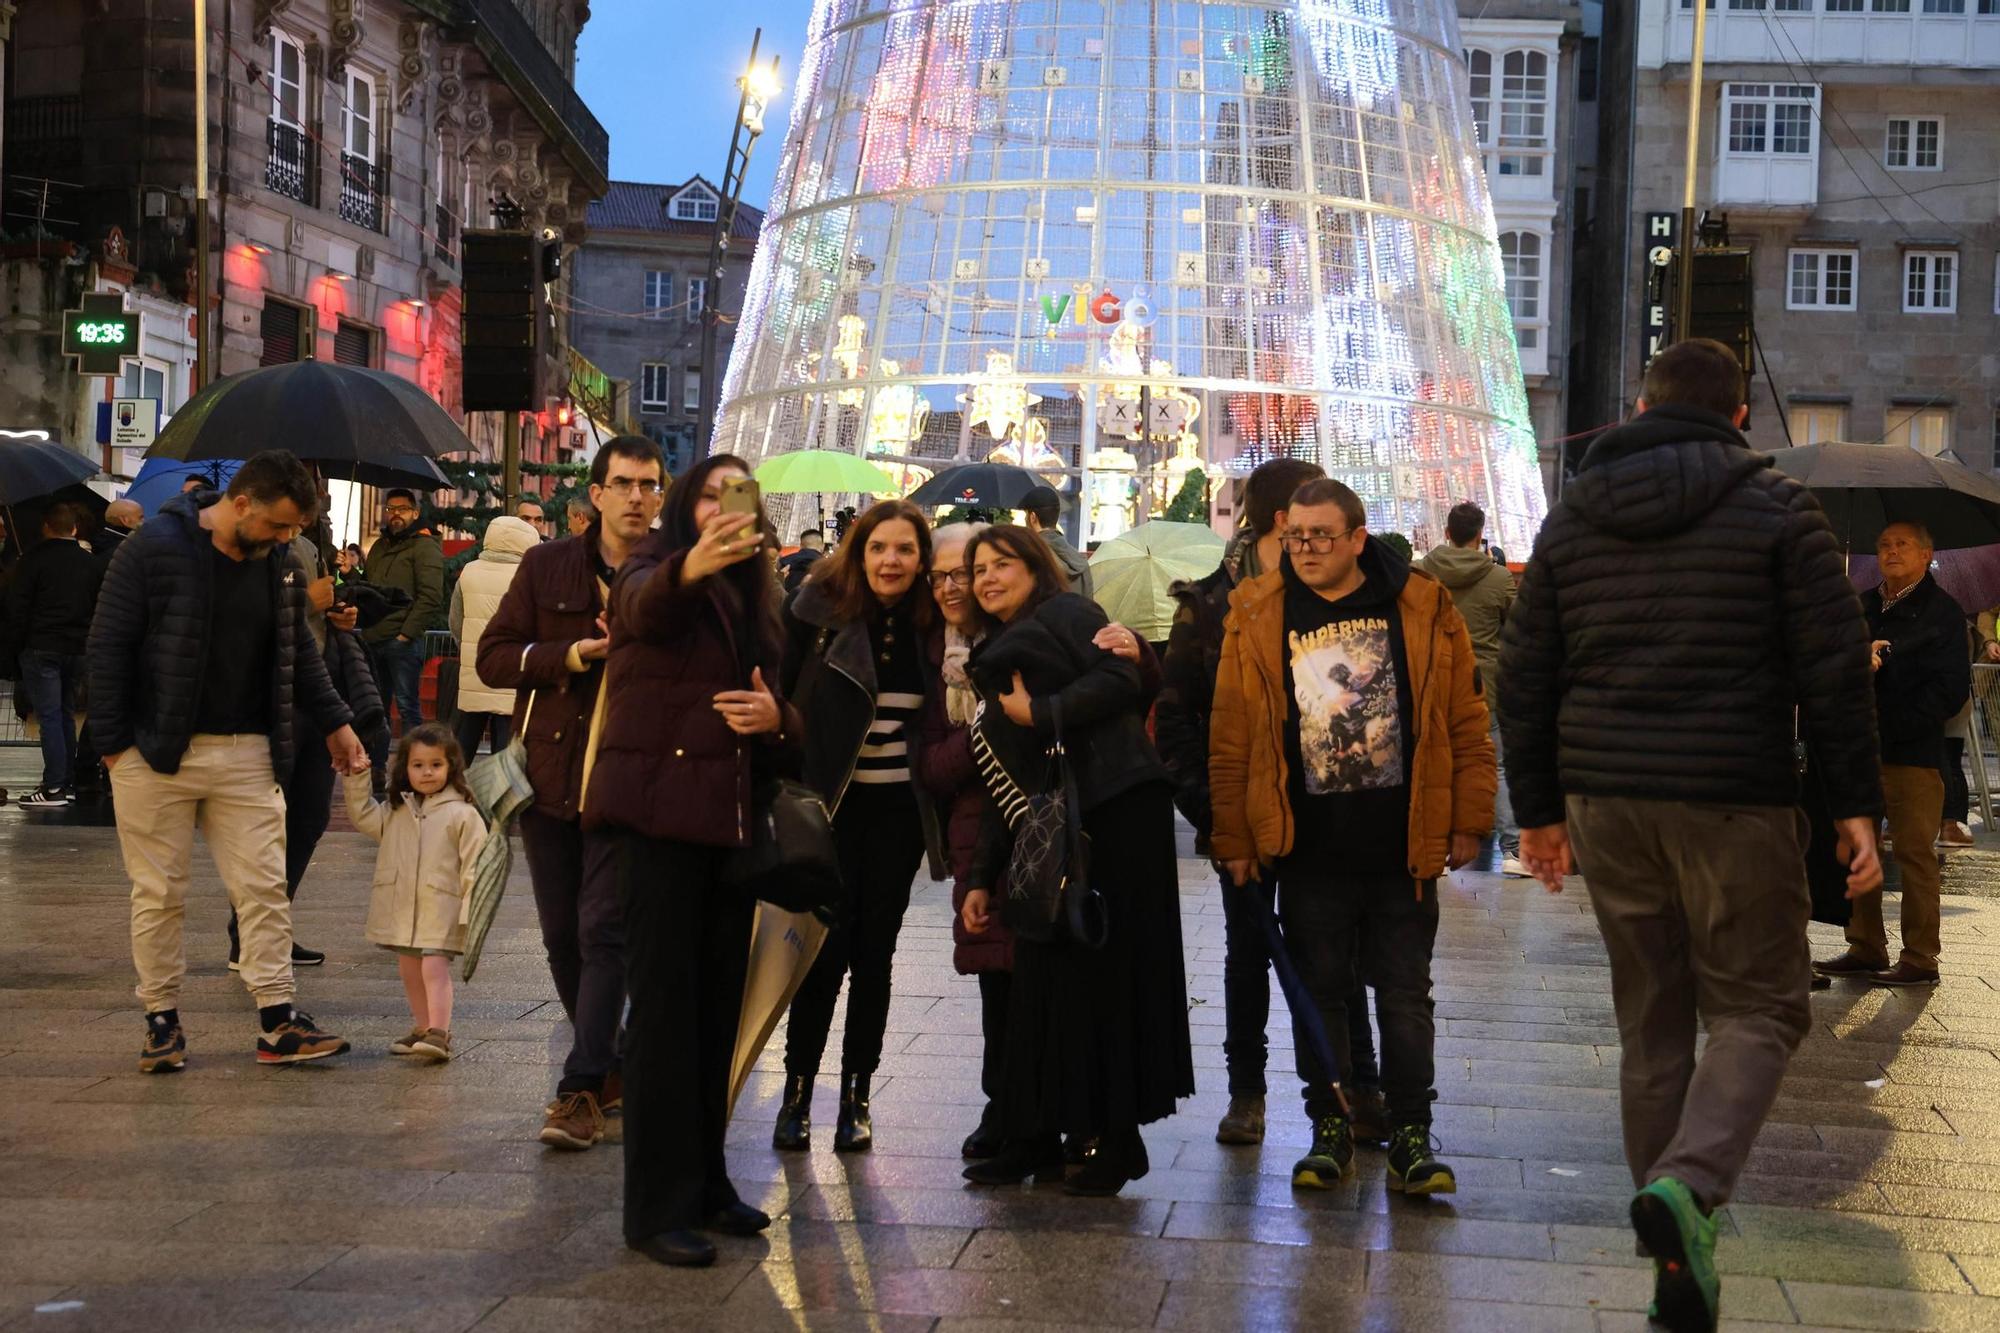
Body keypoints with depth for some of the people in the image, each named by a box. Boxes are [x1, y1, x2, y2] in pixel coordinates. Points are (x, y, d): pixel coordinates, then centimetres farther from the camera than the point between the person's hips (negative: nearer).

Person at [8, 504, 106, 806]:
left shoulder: (34, 559, -6)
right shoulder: (93, 563, 8)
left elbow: (17, 606, -8)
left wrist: (19, 639, 3)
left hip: (41, 648, -5)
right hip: (79, 650, 5)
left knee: (49, 716, -4)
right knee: (66, 714, 13)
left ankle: (54, 786, -8)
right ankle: (67, 783, 13)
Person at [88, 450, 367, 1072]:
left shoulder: (280, 565, 6)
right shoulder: (155, 549, -10)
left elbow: (298, 652, 18)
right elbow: (108, 647, -8)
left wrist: (335, 722, 12)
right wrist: (113, 742, -10)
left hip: (246, 754, 4)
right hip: (155, 755, -4)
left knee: (264, 886, 1)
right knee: (159, 893, 4)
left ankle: (278, 1021, 5)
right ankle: (162, 1019, 16)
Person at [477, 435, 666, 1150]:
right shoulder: (547, 567, 5)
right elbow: (492, 656, 3)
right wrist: (570, 655, -12)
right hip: (550, 776, 4)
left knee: (603, 932, -10)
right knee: (564, 941, 10)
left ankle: (582, 1090, -7)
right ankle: (613, 1075, 25)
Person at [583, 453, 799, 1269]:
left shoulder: (756, 603, 18)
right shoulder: (654, 574, -1)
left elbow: (790, 735, 19)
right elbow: (645, 607, -28)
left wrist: (777, 719, -5)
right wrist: (693, 567, -49)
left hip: (731, 821, 7)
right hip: (660, 814, -6)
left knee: (718, 1008, 11)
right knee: (664, 1004, -7)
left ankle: (704, 1180, 22)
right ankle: (658, 1207, -4)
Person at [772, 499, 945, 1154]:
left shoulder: (932, 624, 3)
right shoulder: (819, 610, -6)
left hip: (898, 810, 3)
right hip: (831, 804, -3)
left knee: (875, 952, 6)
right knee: (830, 945, -7)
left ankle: (856, 1097, 16)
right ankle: (796, 1093, 6)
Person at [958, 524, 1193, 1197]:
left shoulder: (1067, 613, 4)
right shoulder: (996, 659, 26)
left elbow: (1122, 679, -14)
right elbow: (1004, 786, 24)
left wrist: (1041, 714, -14)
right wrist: (983, 878, 18)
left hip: (1116, 813, -8)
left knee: (1106, 970, -4)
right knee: (1044, 978, 7)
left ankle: (1115, 1137, 4)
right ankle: (1040, 1135, 14)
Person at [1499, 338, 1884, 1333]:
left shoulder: (1572, 518, 9)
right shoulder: (1776, 509, -2)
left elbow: (1526, 677, 10)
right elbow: (1834, 668, -6)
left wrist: (1538, 809, 17)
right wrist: (1855, 806, -1)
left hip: (1605, 802, 4)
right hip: (1734, 803, -4)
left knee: (1650, 1020, 12)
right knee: (1758, 1007, 6)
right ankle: (1688, 1185, -19)